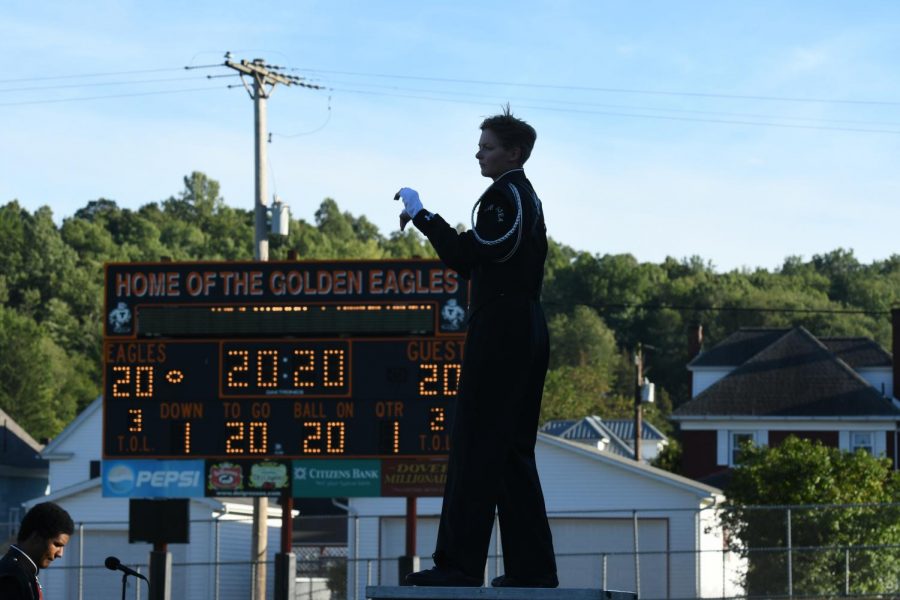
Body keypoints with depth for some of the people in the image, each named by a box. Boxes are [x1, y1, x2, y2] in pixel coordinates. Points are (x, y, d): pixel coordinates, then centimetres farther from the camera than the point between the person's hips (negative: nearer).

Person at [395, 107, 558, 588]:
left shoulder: (504, 196, -9)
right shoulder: (528, 198, 21)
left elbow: (468, 256, -17)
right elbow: (476, 265, 22)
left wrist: (422, 215, -11)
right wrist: (425, 221, 14)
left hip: (500, 332, -10)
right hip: (528, 333, 10)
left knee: (474, 446, -10)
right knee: (514, 452, 11)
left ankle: (460, 563, -13)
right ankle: (532, 566, 10)